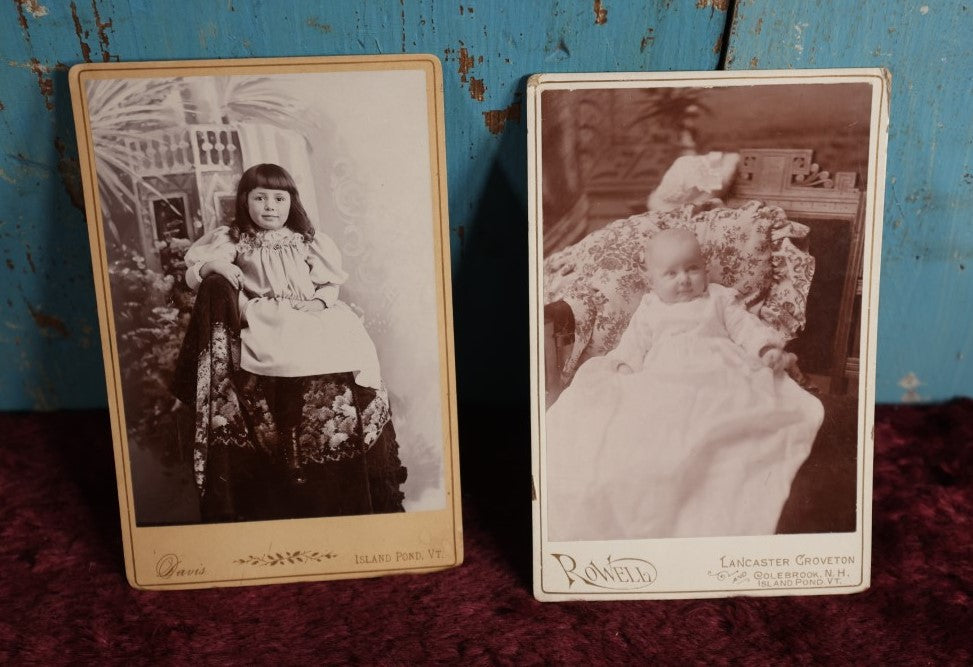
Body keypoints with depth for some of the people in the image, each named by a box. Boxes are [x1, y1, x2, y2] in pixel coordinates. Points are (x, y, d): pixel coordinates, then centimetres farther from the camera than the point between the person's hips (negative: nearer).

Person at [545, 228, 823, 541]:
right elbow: (633, 344, 16)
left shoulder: (720, 298, 23)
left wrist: (768, 348, -2)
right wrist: (622, 366, -4)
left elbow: (746, 327, 16)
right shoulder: (649, 309, 24)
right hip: (662, 380, 0)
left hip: (719, 373, 0)